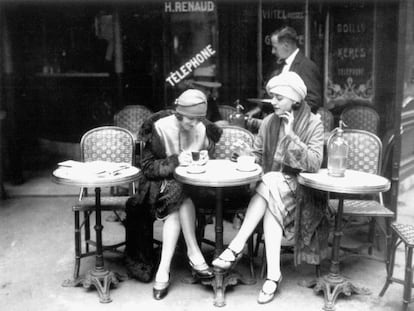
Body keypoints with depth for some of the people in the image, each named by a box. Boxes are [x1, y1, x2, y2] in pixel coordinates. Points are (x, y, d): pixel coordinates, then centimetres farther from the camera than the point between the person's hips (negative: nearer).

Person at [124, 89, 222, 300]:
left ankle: (164, 269, -30)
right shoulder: (160, 128, -10)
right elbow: (147, 167, -11)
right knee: (178, 194, -34)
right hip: (161, 184, -2)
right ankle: (193, 253, -28)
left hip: (190, 186, 2)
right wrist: (175, 161, -25)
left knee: (176, 208, -31)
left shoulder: (204, 130, -1)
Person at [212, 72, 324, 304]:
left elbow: (314, 164, -17)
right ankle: (273, 274, -32)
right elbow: (258, 156, 13)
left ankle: (237, 247, -31)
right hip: (271, 185, 3)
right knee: (272, 207, -31)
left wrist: (291, 136, -21)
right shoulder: (269, 122, 6)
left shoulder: (313, 124, -5)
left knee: (271, 183, -33)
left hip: (297, 188, -3)